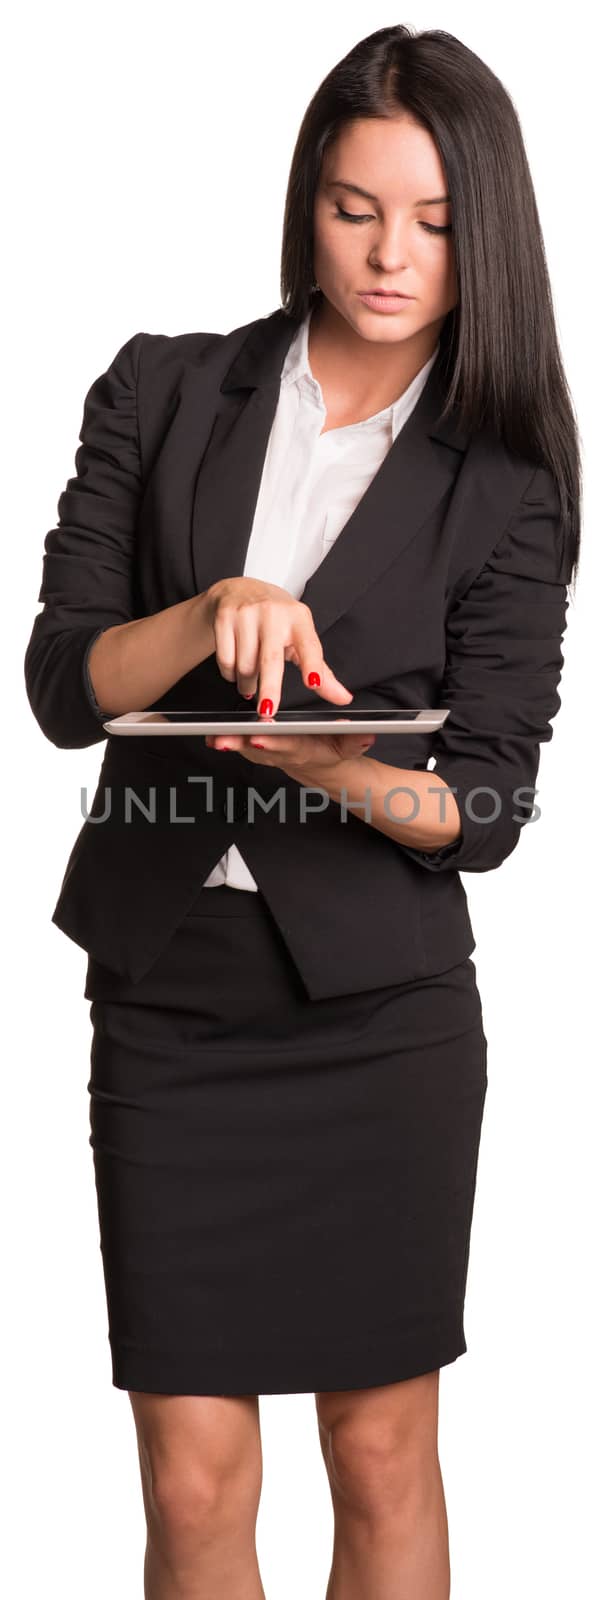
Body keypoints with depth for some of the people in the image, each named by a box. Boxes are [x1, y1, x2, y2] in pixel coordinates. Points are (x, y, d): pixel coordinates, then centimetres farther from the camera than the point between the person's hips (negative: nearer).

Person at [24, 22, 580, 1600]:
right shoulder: (163, 393, 4)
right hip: (168, 991, 1)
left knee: (382, 1456, 9)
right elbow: (61, 684, -2)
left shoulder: (503, 488, 1)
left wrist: (345, 769, -24)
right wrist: (206, 615, -22)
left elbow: (490, 804, -3)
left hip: (381, 1008, 0)